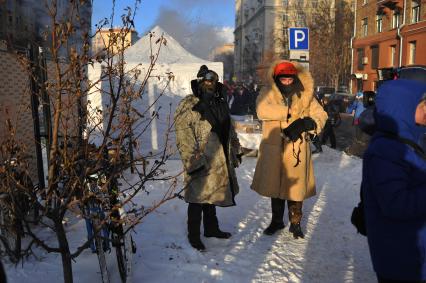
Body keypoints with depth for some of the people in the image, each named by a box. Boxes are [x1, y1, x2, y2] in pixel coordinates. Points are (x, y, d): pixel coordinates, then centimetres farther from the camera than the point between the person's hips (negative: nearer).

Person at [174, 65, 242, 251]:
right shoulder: (188, 106, -13)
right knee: (198, 198, 3)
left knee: (211, 195, 21)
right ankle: (193, 236, 19)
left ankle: (211, 228, 37)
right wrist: (194, 160, -22)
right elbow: (183, 137, -18)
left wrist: (235, 151, 19)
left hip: (219, 161, 8)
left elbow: (229, 130, 21)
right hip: (200, 162, -7)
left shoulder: (220, 103, 12)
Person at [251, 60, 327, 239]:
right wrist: (290, 111, -22)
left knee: (295, 186, 6)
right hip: (273, 149, 0)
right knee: (274, 185, 14)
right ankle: (277, 220, 35)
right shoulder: (268, 93, -3)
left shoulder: (305, 95, 2)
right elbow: (262, 110, -23)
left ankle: (295, 222, 28)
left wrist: (306, 123, -20)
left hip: (297, 150, 0)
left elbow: (320, 115, 0)